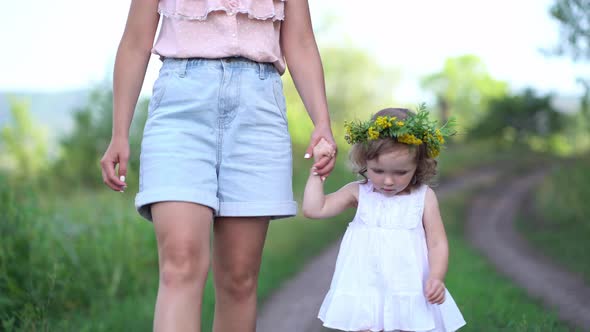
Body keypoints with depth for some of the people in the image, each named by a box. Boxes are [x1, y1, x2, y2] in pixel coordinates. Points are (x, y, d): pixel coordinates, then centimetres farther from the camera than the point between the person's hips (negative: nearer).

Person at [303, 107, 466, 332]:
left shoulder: (424, 197, -1)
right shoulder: (358, 193, 3)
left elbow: (437, 243, -2)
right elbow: (313, 209, 1)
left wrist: (436, 278, -18)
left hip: (411, 295, 0)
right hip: (366, 293, 1)